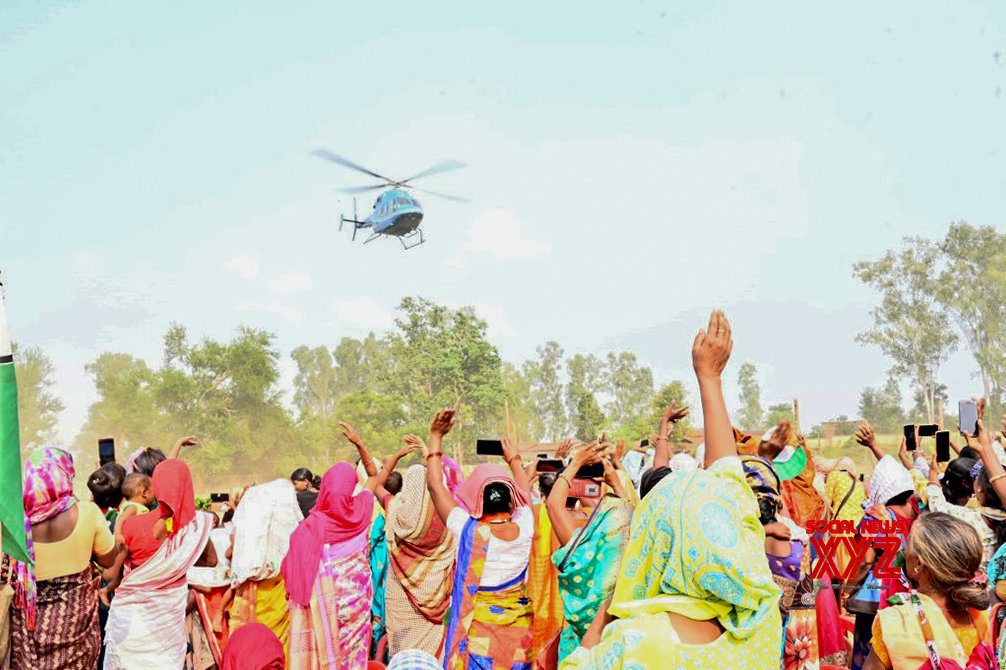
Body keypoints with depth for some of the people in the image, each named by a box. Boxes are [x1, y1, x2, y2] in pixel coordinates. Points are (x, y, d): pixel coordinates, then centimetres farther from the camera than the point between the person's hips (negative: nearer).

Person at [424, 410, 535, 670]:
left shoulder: (468, 530, -16)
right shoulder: (524, 528, -8)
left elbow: (435, 484, -7)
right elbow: (525, 492, 15)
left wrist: (436, 438, 0)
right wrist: (514, 459, 32)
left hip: (477, 627, -3)